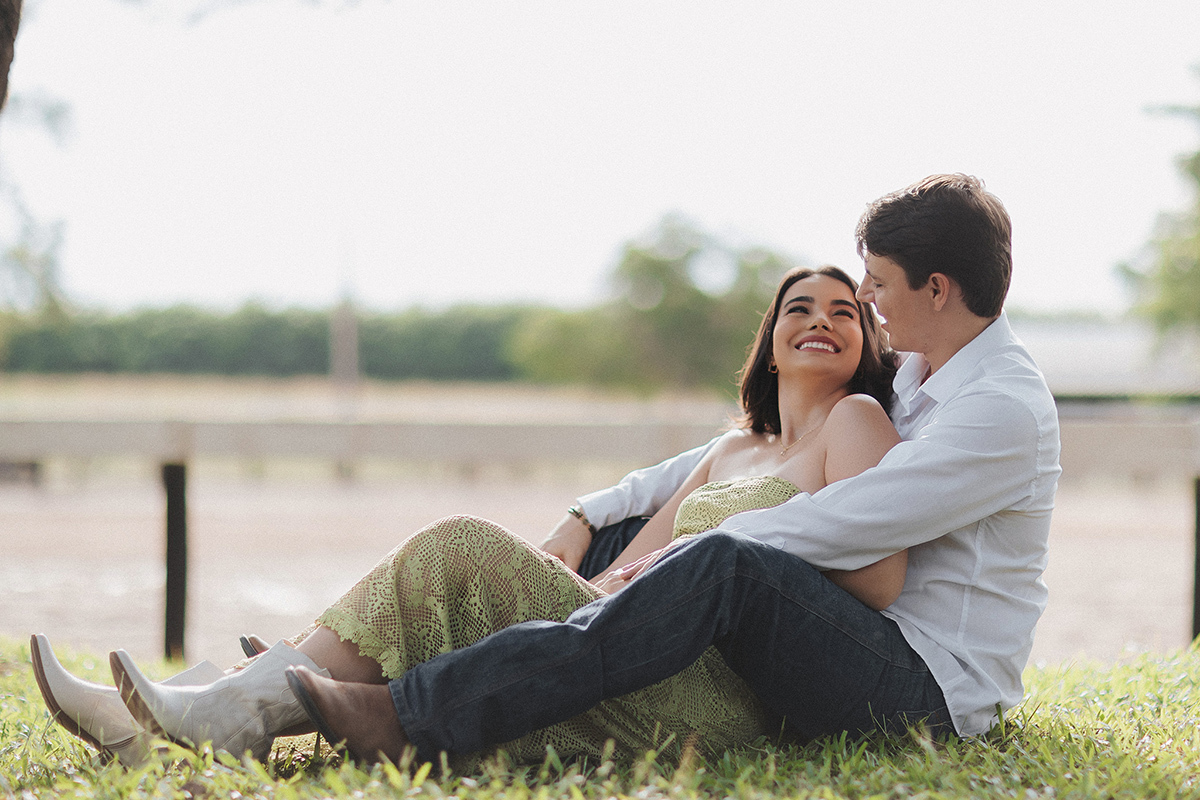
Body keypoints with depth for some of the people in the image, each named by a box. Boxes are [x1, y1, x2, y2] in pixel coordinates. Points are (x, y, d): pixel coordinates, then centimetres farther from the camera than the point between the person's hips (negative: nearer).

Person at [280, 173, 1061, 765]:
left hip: (934, 692, -10)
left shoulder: (1005, 408, -15)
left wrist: (666, 563, -16)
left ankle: (413, 718, -42)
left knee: (729, 563, -35)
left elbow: (826, 527, -22)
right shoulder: (912, 378, 16)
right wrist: (593, 516, 9)